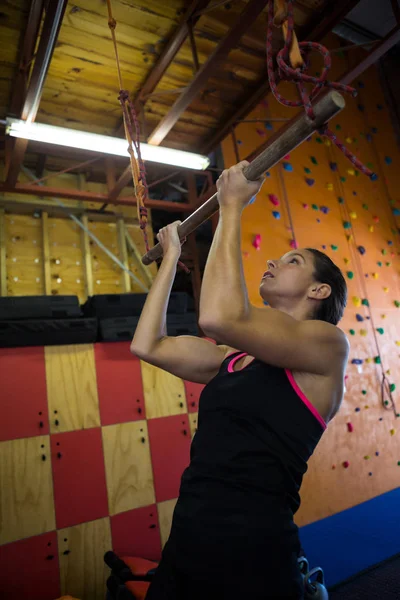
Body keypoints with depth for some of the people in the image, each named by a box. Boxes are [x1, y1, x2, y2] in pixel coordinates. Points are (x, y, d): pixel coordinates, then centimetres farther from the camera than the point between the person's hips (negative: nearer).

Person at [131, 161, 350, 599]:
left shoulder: (328, 342, -11)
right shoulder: (236, 356, 9)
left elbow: (219, 316, -28)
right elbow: (148, 345, 7)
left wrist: (231, 207, -16)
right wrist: (171, 257, 15)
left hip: (249, 557, -6)